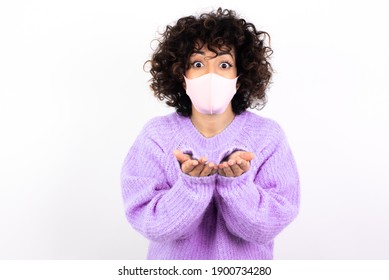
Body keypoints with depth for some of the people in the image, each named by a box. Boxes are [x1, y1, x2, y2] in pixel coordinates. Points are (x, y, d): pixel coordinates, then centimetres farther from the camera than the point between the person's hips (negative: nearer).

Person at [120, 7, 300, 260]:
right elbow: (150, 223, -19)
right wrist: (192, 184, -33)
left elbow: (267, 227, -18)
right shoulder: (156, 135, -15)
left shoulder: (268, 135, -15)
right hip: (174, 259, 0)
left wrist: (236, 182, -33)